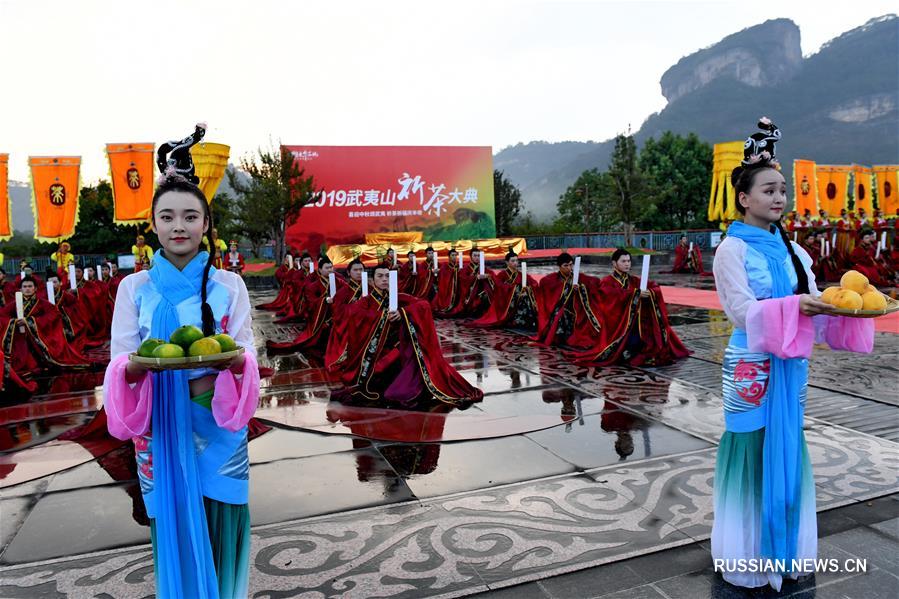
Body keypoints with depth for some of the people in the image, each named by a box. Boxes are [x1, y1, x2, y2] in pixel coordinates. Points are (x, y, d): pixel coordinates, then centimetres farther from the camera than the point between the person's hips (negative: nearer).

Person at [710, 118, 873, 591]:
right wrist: (794, 306, -29)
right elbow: (742, 311, -17)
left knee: (788, 457, 13)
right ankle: (750, 560, 17)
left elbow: (811, 307, 8)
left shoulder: (791, 250, 11)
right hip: (752, 368, -6)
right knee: (753, 456, 1)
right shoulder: (733, 249, -8)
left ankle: (784, 552, 29)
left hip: (790, 368, 6)